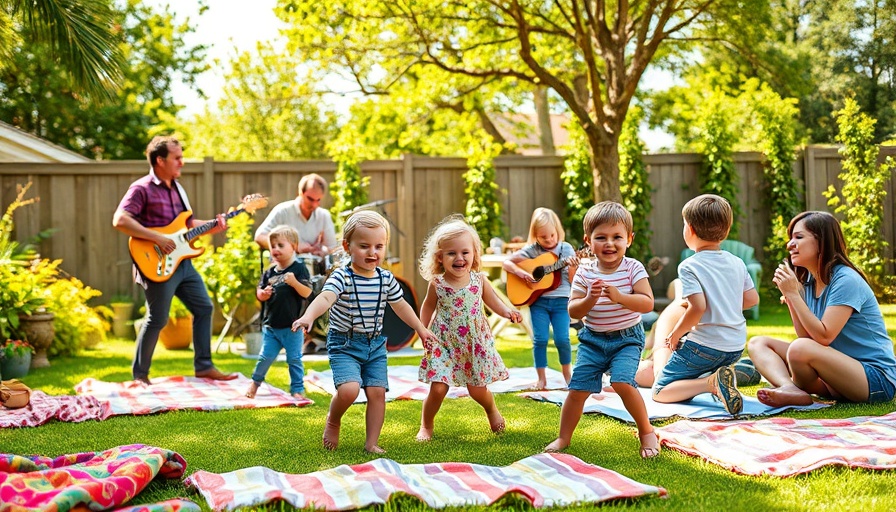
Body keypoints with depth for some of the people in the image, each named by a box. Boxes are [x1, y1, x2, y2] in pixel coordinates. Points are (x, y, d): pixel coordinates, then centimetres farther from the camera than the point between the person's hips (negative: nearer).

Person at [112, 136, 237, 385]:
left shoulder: (176, 188, 15)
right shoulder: (142, 189, -11)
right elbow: (120, 220, -22)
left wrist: (212, 226, 4)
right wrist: (156, 238, -25)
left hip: (182, 261, 9)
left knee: (204, 308, 10)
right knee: (157, 319, -4)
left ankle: (204, 366, 19)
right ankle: (140, 374, 12)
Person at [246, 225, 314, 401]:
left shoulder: (299, 269, -7)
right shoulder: (269, 272, 7)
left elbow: (307, 293, -14)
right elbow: (259, 291, 13)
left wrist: (294, 282, -29)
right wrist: (262, 294, -9)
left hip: (292, 327, -4)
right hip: (270, 325, 4)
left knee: (294, 359, 4)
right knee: (265, 357, 9)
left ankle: (297, 389, 15)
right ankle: (255, 382, 29)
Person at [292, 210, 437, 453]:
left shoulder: (386, 279, 3)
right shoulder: (342, 277, -15)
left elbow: (400, 305, 19)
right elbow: (325, 298, -33)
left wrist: (420, 328, 27)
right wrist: (308, 316, -52)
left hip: (375, 344, 5)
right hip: (344, 344, -5)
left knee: (377, 392, -2)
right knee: (349, 389, -21)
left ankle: (372, 443, 12)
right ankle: (333, 422, 11)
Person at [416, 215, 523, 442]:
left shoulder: (479, 280, -8)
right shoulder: (437, 284, -11)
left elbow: (493, 301, 6)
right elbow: (428, 308, 5)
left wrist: (508, 312, -12)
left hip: (475, 343, 1)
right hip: (444, 344, -1)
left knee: (477, 390, 9)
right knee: (438, 388, -8)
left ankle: (492, 410, 44)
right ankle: (426, 426, 16)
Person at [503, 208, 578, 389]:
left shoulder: (566, 250, 2)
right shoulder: (531, 250, 1)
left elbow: (573, 281, 1)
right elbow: (506, 263, 2)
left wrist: (573, 268, -19)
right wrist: (521, 273, -14)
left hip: (561, 300, 0)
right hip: (538, 300, 0)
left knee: (562, 339, -8)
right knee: (540, 339, -5)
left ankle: (567, 373, 16)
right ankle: (541, 378, 10)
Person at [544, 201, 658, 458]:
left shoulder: (633, 268, -9)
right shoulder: (584, 272, -4)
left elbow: (647, 304, -19)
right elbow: (573, 311, -6)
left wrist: (618, 296, -34)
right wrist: (590, 299, -26)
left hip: (627, 338, -3)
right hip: (592, 340, 3)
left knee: (622, 382, -23)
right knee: (578, 389, -2)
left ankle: (646, 431, 0)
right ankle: (563, 438, 18)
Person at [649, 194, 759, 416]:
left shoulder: (689, 266, -13)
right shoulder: (737, 262, 6)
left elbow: (698, 307, -24)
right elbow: (752, 299, 12)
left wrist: (675, 336, -10)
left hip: (705, 346, -7)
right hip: (736, 348, 7)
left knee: (660, 392, -1)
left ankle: (711, 383, -23)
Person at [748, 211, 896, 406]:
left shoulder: (846, 280, -16)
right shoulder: (808, 281, 9)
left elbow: (824, 337, -21)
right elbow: (806, 336, 4)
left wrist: (793, 294, -20)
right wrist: (789, 296, -5)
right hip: (838, 368, 9)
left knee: (800, 349, -34)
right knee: (758, 343, 0)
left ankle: (798, 392, -3)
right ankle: (790, 389, -27)